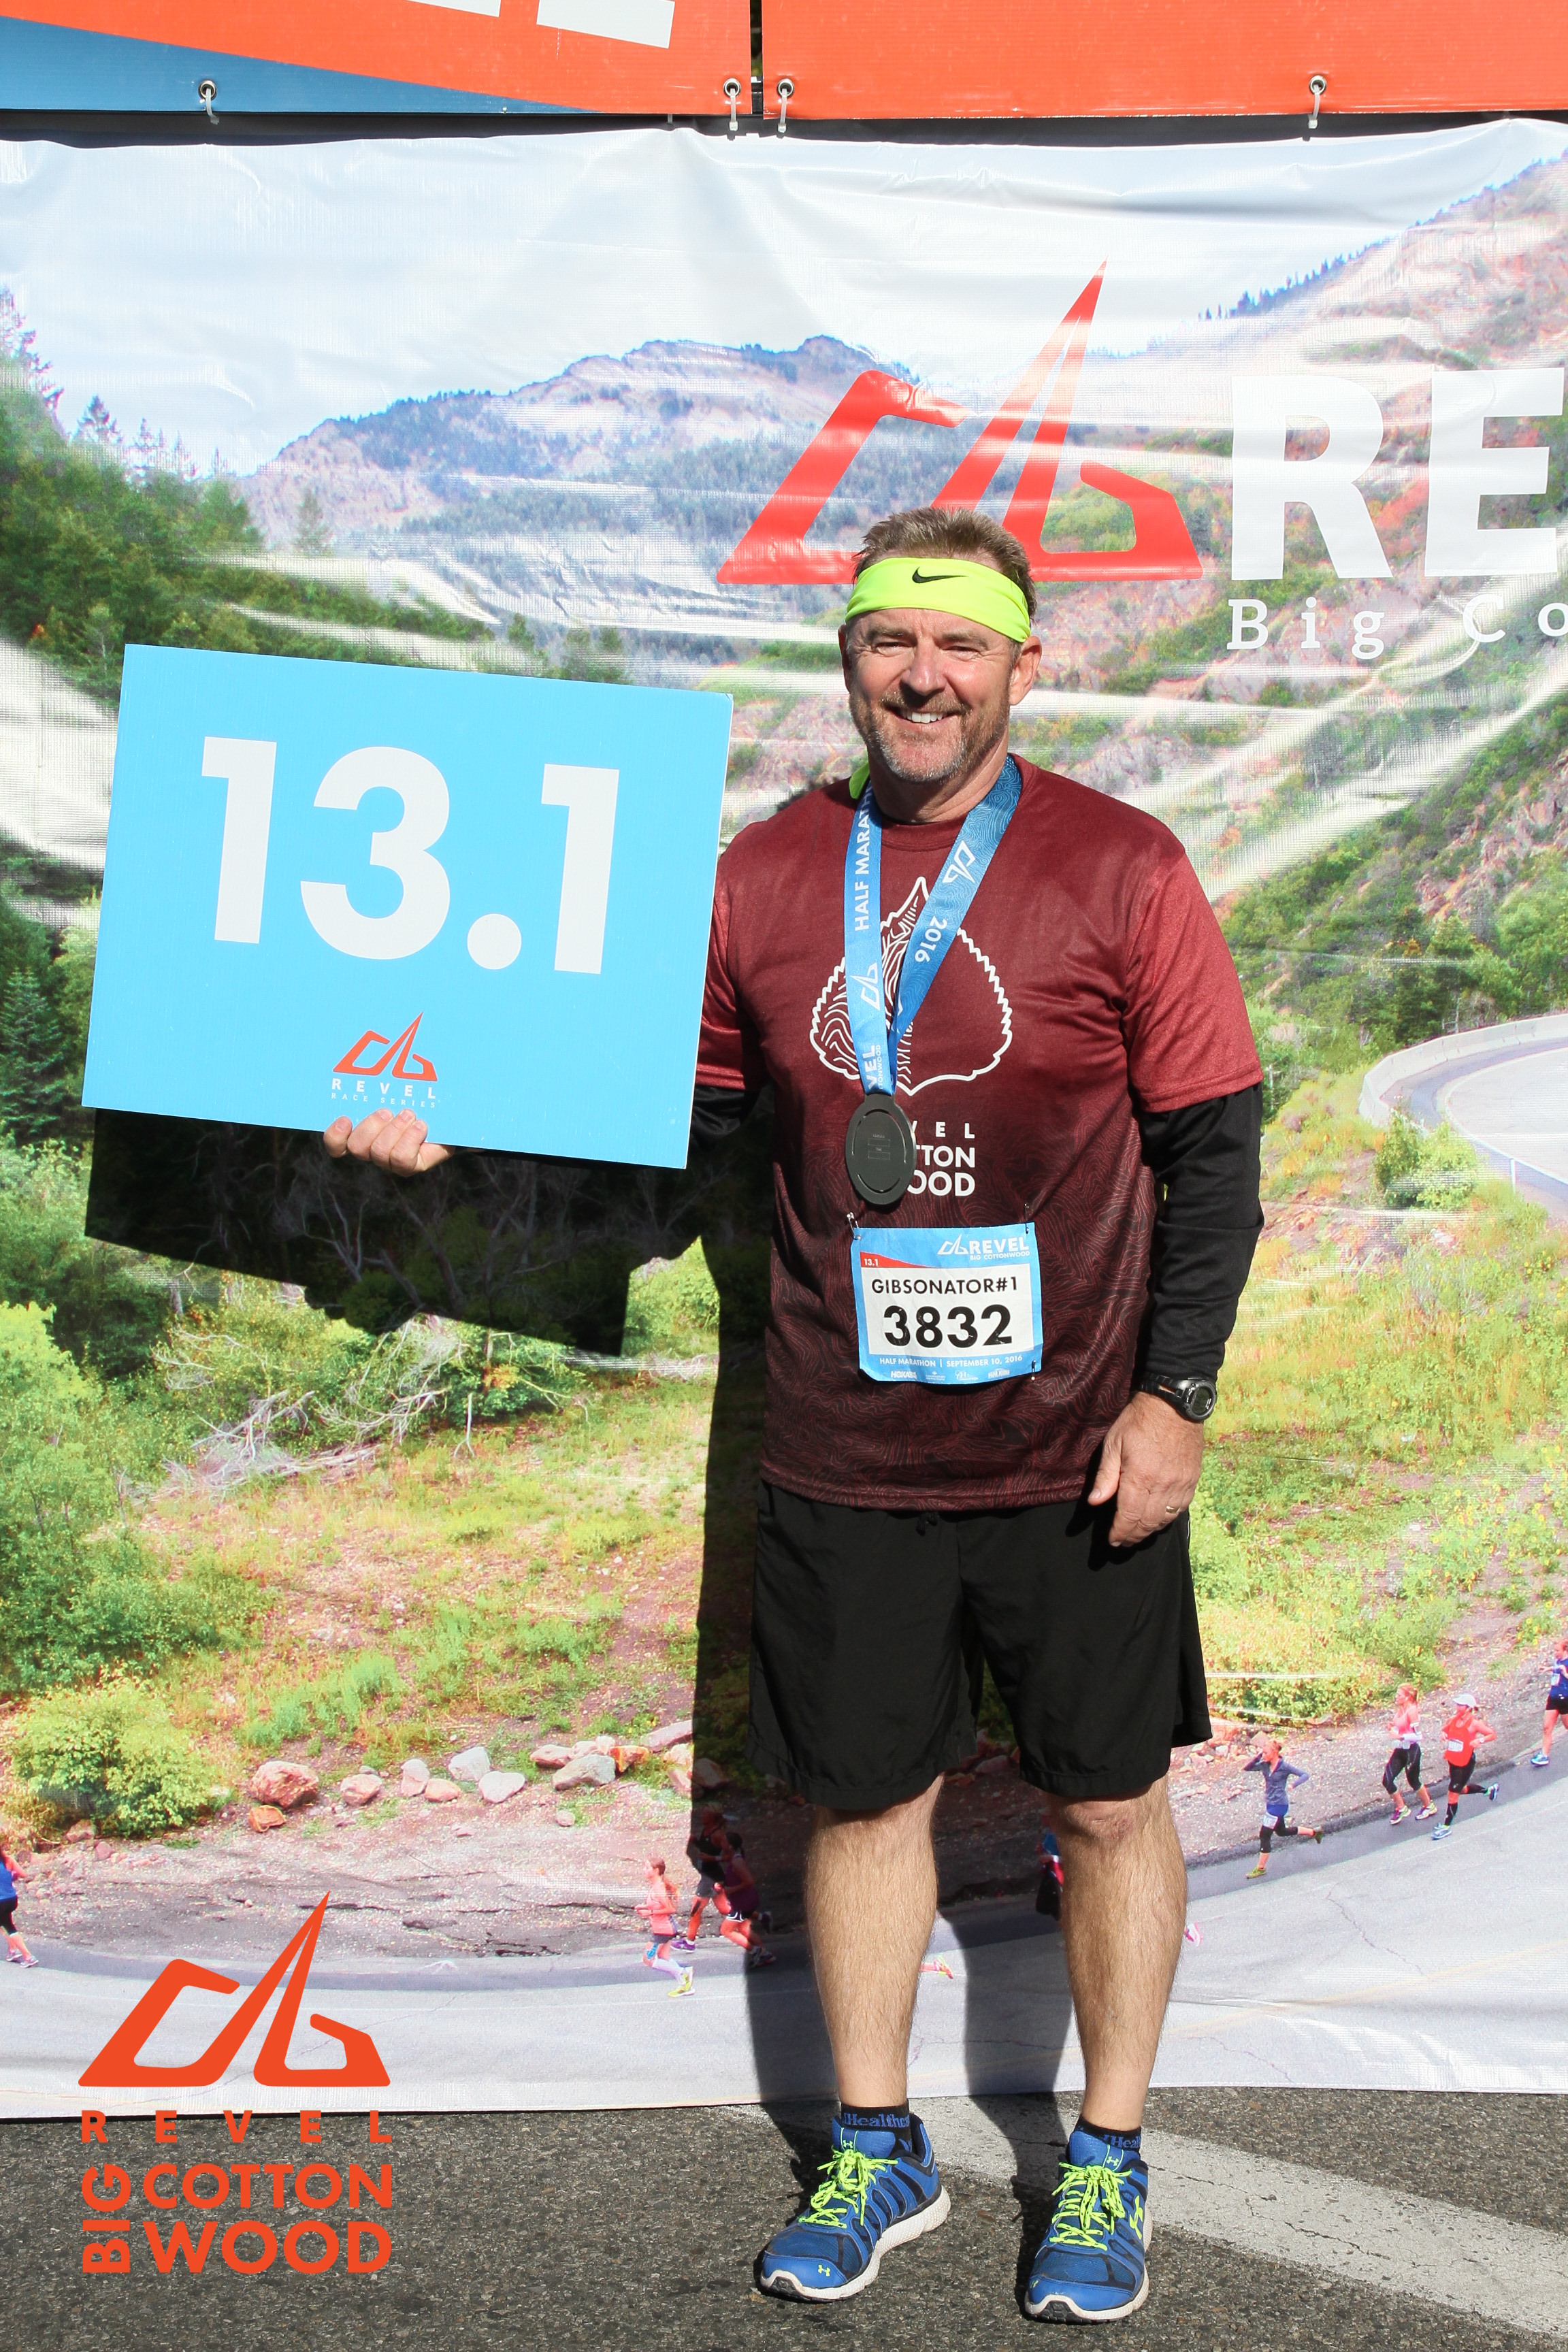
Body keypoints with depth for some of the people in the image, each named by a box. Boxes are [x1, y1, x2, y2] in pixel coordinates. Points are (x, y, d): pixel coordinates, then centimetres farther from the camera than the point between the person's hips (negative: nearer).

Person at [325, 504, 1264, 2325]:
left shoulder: (1119, 871, -6)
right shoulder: (765, 877, 2)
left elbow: (1213, 1147, -3)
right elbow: (673, 1099, 9)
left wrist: (1176, 1391, -8)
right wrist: (454, 1129, -4)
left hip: (1076, 1453, -2)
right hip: (846, 1459, 2)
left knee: (1108, 1801, 10)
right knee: (864, 1794, 13)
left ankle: (1108, 2164, 30)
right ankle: (874, 2154, 33)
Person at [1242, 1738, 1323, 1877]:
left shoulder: (1284, 1767, -17)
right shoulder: (1265, 1765, 1)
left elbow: (1305, 1775, -15)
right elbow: (1246, 1768, -2)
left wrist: (1293, 1784, -31)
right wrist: (1257, 1756, -13)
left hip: (1279, 1805, -9)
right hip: (1270, 1804, 9)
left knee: (1265, 1835, -4)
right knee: (1282, 1831, 25)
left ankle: (1260, 1868, 8)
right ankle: (1314, 1832, 41)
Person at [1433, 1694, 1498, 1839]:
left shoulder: (1474, 1723, -16)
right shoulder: (1454, 1719, 0)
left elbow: (1493, 1735, -11)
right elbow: (1446, 1729, 16)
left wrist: (1479, 1740, -26)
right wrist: (1443, 1734, -7)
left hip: (1466, 1763, -7)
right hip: (1453, 1761, 7)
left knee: (1453, 1793, -3)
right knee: (1461, 1790, 25)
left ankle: (1447, 1826, 9)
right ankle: (1489, 1790, 49)